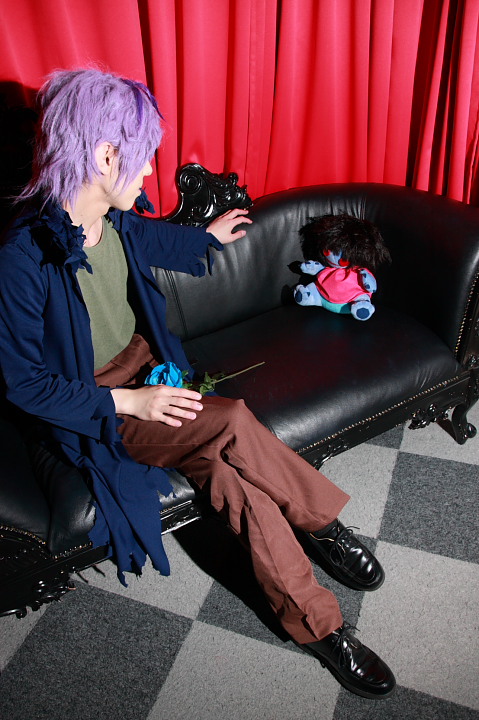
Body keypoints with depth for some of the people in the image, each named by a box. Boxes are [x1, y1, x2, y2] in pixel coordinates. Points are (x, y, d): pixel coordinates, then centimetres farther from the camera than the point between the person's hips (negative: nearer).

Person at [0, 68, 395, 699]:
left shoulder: (118, 222, -2)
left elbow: (158, 240, 25)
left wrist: (210, 236, 40)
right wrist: (128, 402, -22)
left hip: (147, 371, 6)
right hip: (95, 411, -6)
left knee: (227, 470, -17)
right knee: (233, 425, -27)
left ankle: (312, 620, -2)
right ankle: (322, 524, -4)